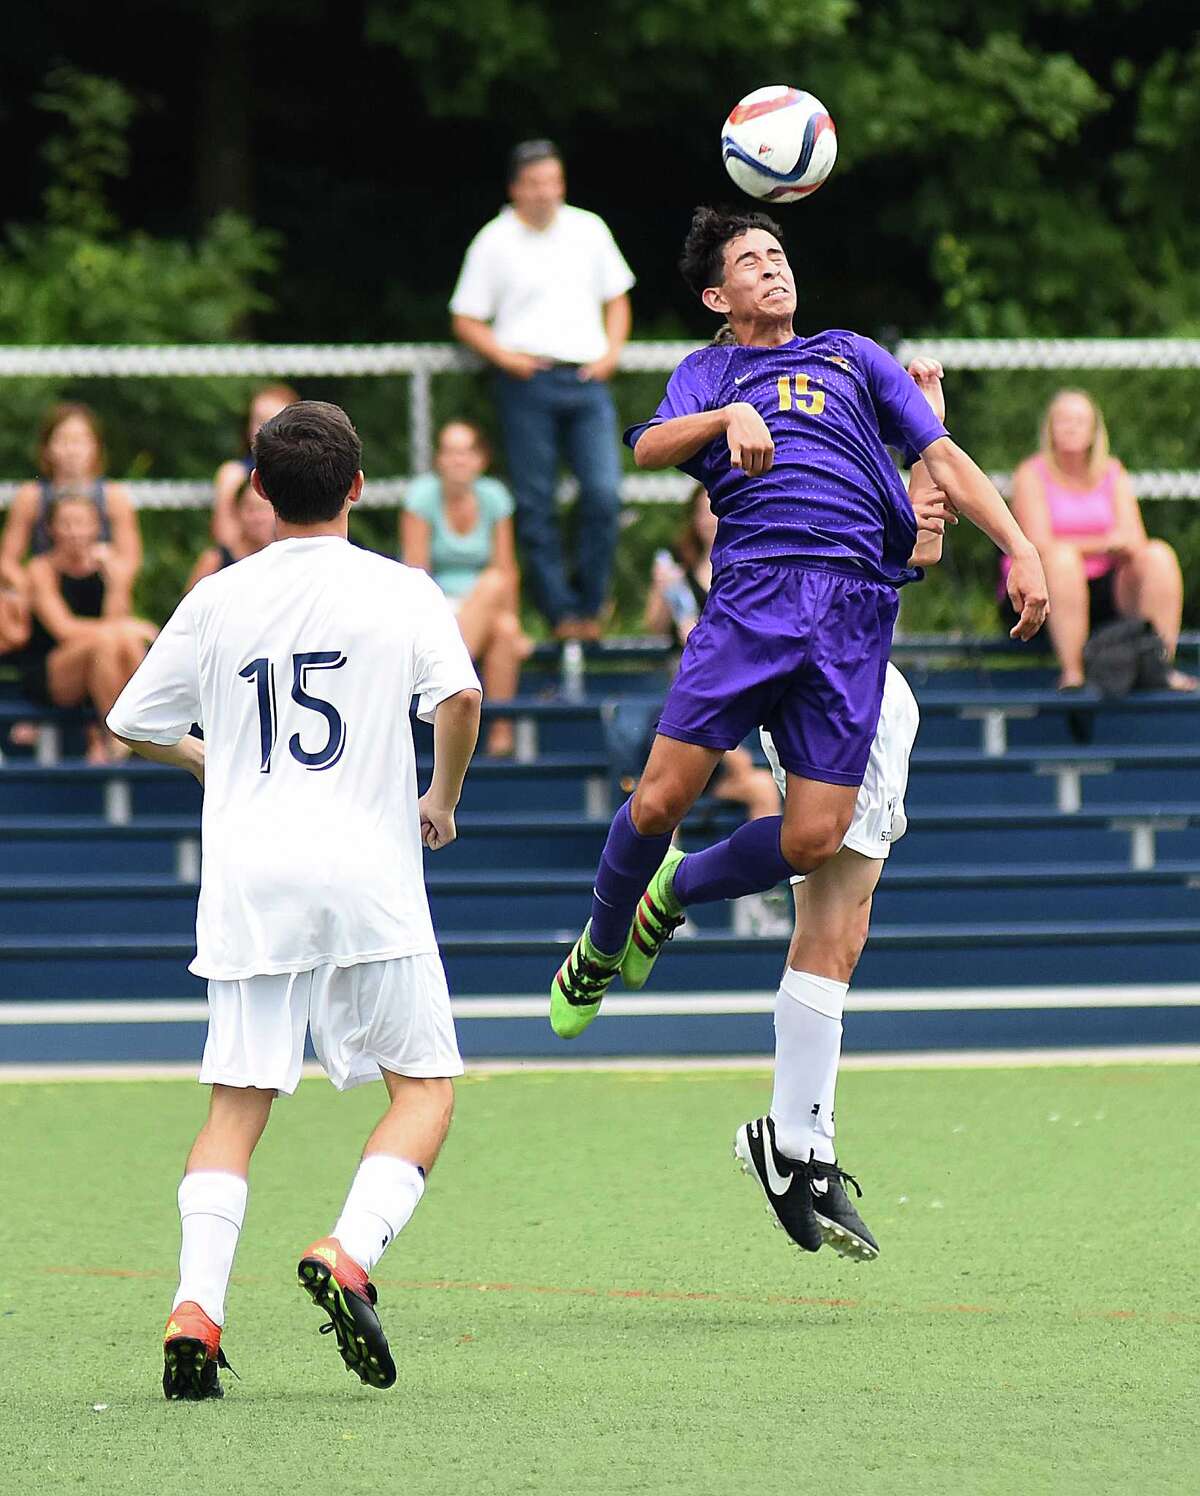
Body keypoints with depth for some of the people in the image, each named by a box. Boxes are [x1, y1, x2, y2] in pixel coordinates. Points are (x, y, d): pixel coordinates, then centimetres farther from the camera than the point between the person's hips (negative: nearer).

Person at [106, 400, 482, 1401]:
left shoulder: (217, 601, 9)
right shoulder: (400, 592, 2)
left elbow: (135, 724, 18)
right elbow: (460, 698, -13)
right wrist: (442, 801, 5)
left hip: (248, 878, 2)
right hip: (367, 870, -2)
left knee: (238, 1103, 4)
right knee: (425, 1086, 8)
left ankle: (195, 1304, -14)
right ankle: (350, 1252, -16)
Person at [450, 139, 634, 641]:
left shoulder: (589, 230, 11)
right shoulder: (494, 242, 2)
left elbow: (616, 298, 21)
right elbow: (466, 321, 5)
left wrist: (611, 351, 4)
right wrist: (505, 357, -10)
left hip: (587, 379, 2)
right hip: (527, 381, -2)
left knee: (604, 495, -10)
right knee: (535, 506, -3)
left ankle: (589, 604, 4)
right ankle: (560, 610, 2)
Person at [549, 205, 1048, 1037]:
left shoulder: (854, 357, 26)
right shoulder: (710, 372, 22)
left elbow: (944, 458, 19)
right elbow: (650, 447, 2)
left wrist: (1019, 547, 7)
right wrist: (731, 416, -16)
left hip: (857, 608, 1)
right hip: (754, 588, -1)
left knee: (813, 840, -9)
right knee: (662, 798, -11)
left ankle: (678, 891, 20)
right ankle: (599, 950, 17)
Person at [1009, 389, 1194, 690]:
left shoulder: (1112, 474, 12)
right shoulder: (1032, 475, -1)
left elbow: (1136, 540, 1)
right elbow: (1040, 546, -13)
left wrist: (1124, 547, -24)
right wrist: (1103, 544, -20)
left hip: (1103, 592, 4)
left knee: (1159, 555, -20)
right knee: (1063, 558, -37)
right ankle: (1070, 673, -41)